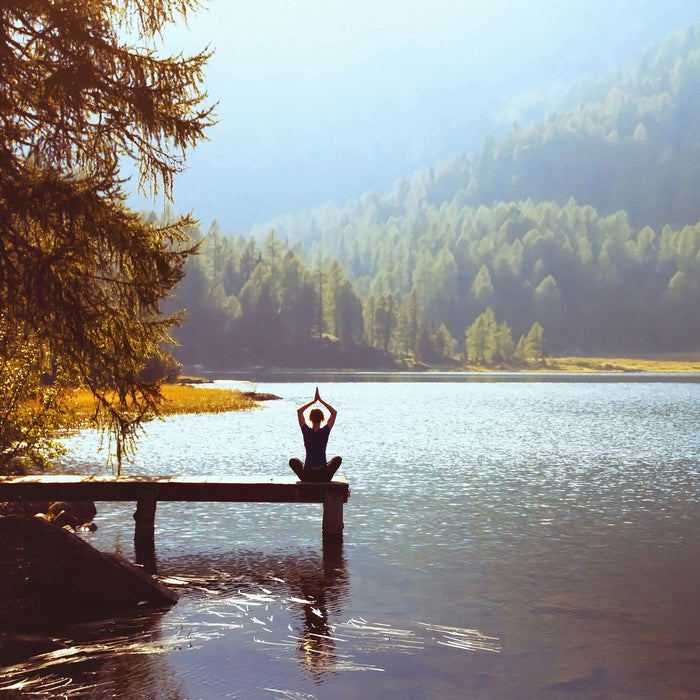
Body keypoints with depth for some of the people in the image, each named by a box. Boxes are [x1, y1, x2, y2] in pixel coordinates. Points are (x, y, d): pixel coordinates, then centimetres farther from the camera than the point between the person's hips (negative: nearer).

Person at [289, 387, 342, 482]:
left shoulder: (307, 432, -7)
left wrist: (314, 401, 6)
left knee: (293, 461, 30)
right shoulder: (325, 432, -7)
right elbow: (334, 412, 5)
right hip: (324, 476, 0)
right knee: (338, 459, 29)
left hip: (307, 476, 0)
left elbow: (299, 411, 6)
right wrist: (320, 400, 4)